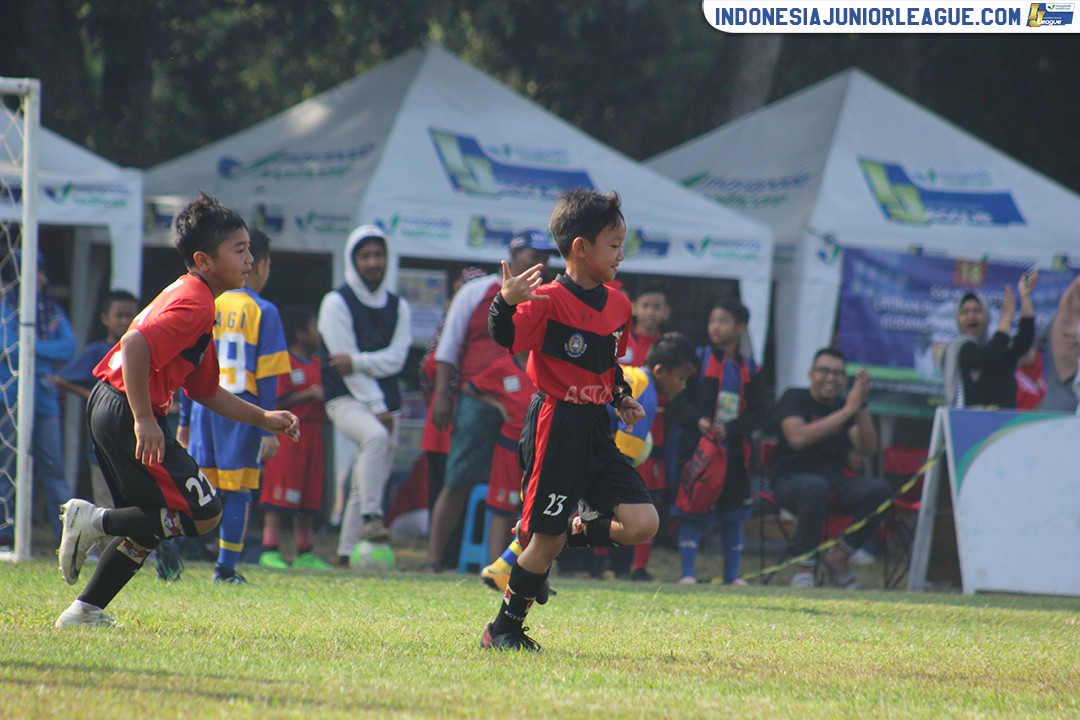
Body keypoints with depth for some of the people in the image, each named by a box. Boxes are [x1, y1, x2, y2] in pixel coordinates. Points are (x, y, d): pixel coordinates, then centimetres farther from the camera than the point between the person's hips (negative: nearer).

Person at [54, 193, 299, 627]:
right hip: (126, 412, -11)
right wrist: (144, 420, -27)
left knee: (147, 526, 18)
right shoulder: (194, 304, -13)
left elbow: (206, 390, 24)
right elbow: (135, 345, -28)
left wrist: (264, 419, 19)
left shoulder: (189, 297, 20)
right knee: (203, 515, -8)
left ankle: (85, 611, 17)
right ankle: (94, 521, -7)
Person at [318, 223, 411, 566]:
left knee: (371, 480, 3)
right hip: (346, 399, -6)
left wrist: (356, 362, -15)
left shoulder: (398, 307, 14)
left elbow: (395, 359, 2)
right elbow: (346, 362, -10)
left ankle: (347, 554, 9)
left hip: (385, 402, 6)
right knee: (375, 435, -35)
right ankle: (371, 517, -38)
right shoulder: (337, 303, -3)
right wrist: (377, 408, -14)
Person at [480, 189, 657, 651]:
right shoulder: (549, 300, -12)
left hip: (597, 431, 7)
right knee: (547, 540, -4)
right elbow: (506, 338, -25)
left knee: (642, 524, -6)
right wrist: (507, 303, -42)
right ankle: (503, 630, 12)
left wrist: (621, 396, 9)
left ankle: (575, 529, 19)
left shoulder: (618, 306, 11)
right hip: (555, 426, -7)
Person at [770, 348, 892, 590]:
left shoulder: (845, 405, 13)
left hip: (836, 482, 5)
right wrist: (846, 412, -19)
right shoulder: (794, 398, 0)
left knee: (880, 490, -22)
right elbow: (798, 437, -20)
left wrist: (861, 407, -12)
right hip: (792, 481, -5)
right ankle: (804, 568, -32)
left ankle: (839, 555, -8)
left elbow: (867, 449, 0)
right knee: (815, 485, -40)